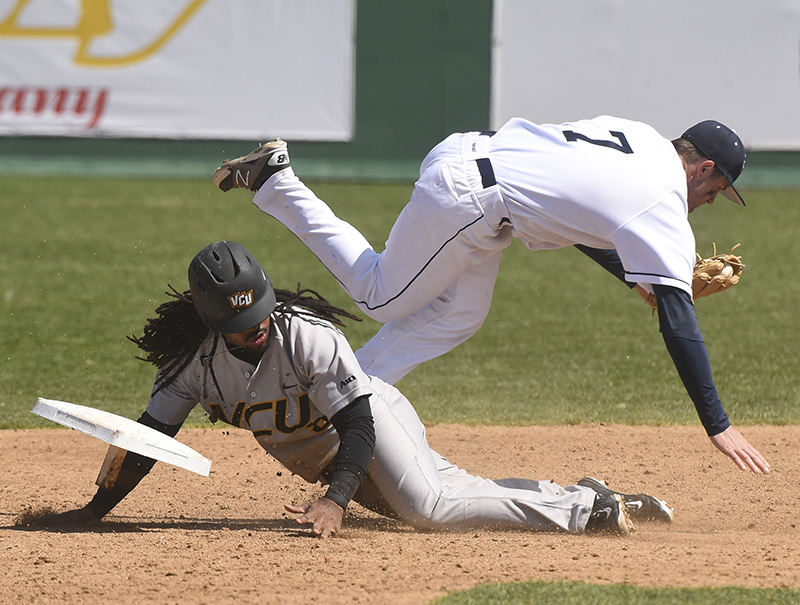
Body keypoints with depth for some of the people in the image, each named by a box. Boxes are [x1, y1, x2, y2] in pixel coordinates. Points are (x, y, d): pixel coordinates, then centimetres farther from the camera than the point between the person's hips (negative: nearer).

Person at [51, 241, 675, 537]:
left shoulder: (310, 336, -30)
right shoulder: (195, 362, -15)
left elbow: (358, 420, -31)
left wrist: (337, 500, -44)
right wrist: (96, 509, -15)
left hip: (377, 420, -6)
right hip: (319, 459, 6)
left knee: (428, 504, -31)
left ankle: (586, 509, -24)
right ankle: (580, 500, 12)